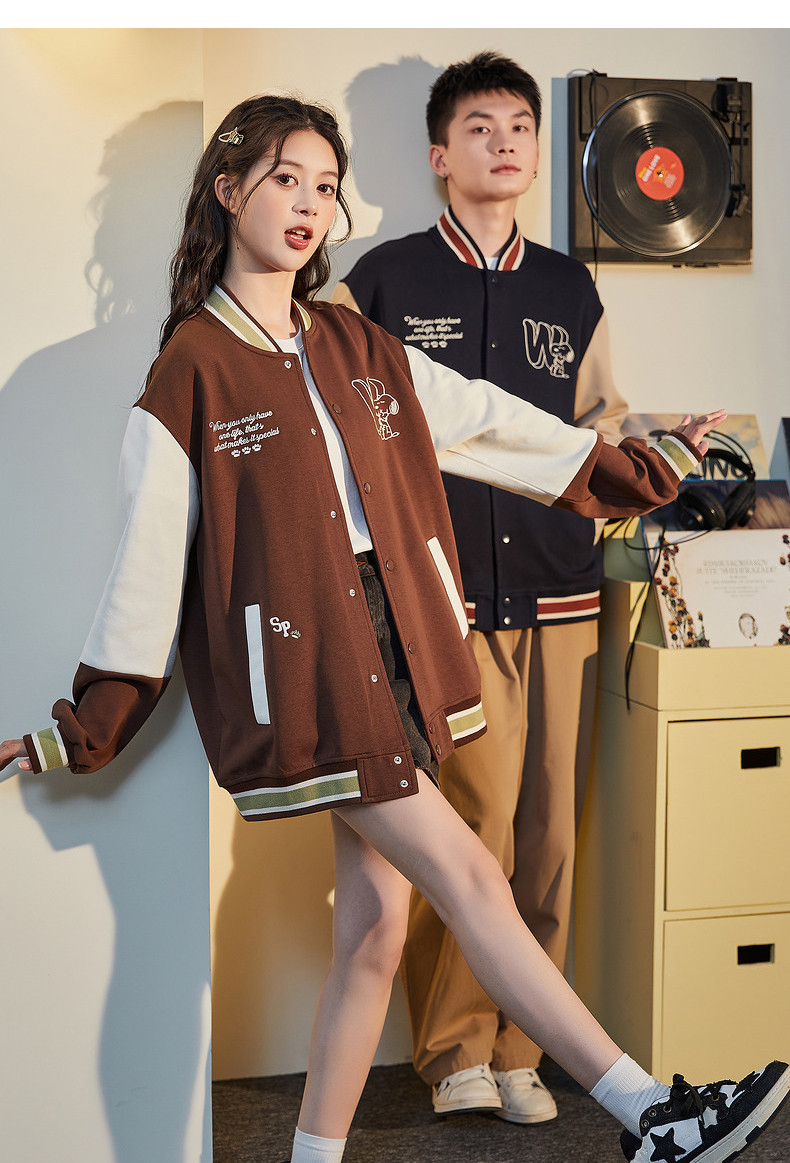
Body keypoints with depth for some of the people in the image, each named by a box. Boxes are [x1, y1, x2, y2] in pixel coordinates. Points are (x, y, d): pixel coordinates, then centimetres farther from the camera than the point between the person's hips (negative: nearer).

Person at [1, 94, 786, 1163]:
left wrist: (642, 467, 25)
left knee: (375, 927, 5)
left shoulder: (361, 350, 14)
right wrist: (87, 726, -2)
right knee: (468, 874, -8)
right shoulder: (191, 373, -3)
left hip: (393, 662, 6)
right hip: (301, 677, -6)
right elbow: (150, 557, -3)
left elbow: (488, 422, 21)